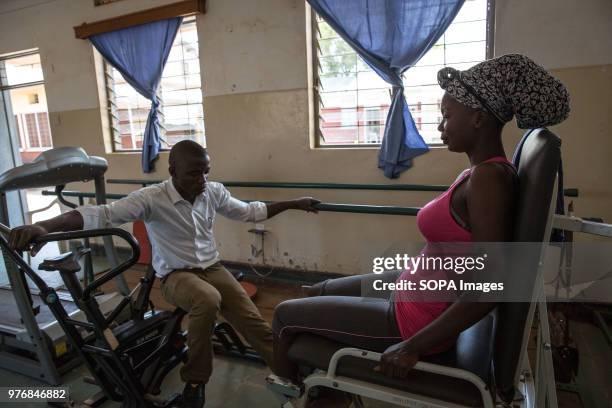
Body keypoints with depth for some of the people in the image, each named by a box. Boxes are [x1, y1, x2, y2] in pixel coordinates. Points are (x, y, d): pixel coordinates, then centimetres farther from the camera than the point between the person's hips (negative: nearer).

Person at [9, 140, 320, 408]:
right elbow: (101, 214, -26)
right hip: (175, 274, -4)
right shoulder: (151, 198, -17)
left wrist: (293, 204, 12)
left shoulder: (214, 192, -3)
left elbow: (249, 212, 11)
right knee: (208, 300, -37)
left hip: (212, 267, 5)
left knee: (252, 320, -12)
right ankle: (195, 382, -14)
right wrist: (43, 226, -42)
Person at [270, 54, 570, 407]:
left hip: (419, 318, -9)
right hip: (417, 292, 9)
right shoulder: (481, 173, 4)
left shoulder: (488, 177, -25)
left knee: (286, 315, 3)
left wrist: (413, 346, -23)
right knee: (319, 293, 22)